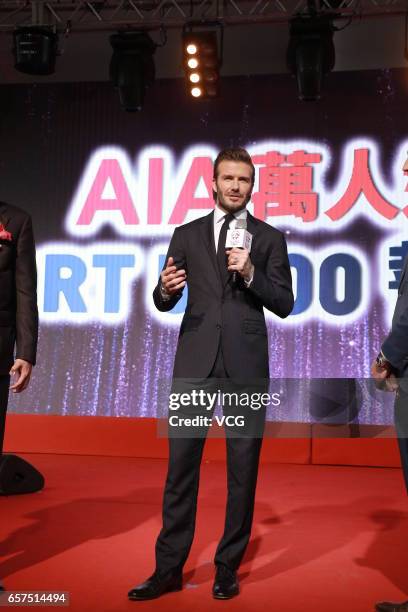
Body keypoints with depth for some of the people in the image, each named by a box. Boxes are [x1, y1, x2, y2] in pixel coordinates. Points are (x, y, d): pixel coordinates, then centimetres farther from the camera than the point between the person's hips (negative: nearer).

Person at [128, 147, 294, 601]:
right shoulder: (187, 234, 10)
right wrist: (166, 289, -15)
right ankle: (169, 568, 15)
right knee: (180, 465, 3)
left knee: (243, 469, 5)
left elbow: (284, 304, 1)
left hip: (246, 364, -1)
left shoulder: (269, 238, 7)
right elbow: (163, 302, 8)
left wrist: (250, 273, -14)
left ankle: (228, 567, 20)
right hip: (195, 361, 1)